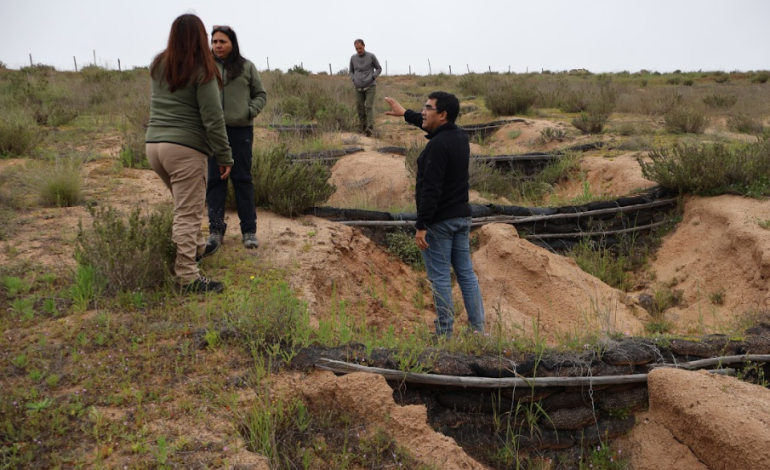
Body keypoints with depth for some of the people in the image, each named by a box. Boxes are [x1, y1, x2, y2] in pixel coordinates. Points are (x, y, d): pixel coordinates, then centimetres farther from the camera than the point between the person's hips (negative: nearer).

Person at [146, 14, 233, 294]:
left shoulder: (158, 66, 10)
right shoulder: (202, 71, -8)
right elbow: (213, 119, -12)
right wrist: (224, 156, -6)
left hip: (154, 144, 7)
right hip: (185, 148, -7)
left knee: (185, 204, 24)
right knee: (188, 213, -5)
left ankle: (195, 248, 39)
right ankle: (187, 277, -4)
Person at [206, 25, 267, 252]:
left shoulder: (246, 67, 2)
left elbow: (260, 94, 8)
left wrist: (251, 112, -6)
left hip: (241, 130, 0)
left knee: (242, 178, 6)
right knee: (215, 179, 3)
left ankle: (249, 229, 12)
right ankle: (216, 229, 11)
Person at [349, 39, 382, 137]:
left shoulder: (371, 56, -2)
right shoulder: (353, 58, 7)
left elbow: (379, 68, 7)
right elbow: (351, 71, 20)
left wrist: (372, 77, -8)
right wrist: (353, 80, 2)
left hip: (370, 86, -4)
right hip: (359, 88, 4)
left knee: (369, 107, -14)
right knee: (360, 108, 2)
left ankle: (370, 128, -21)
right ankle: (363, 128, 13)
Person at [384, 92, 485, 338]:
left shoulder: (438, 145, -20)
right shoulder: (460, 135, 8)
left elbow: (431, 189, -25)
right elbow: (431, 125, 30)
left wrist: (421, 226, -22)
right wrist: (405, 113, 36)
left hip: (439, 221, -9)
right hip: (461, 216, 9)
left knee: (439, 278, -1)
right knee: (466, 273, 12)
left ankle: (445, 334, 5)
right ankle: (479, 328, 15)